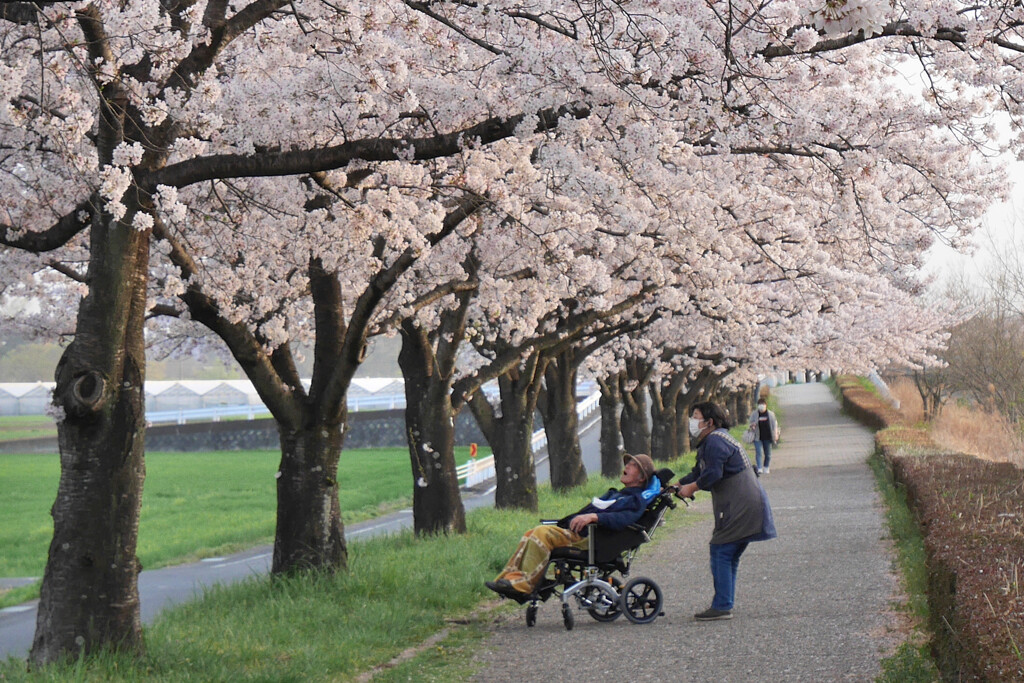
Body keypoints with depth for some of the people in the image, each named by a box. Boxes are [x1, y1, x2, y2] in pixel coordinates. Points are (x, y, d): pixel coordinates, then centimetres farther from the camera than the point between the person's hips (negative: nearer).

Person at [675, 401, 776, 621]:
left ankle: (721, 607, -11)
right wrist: (677, 485, 13)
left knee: (721, 553, -11)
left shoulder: (715, 441, -13)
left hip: (739, 508, -11)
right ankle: (724, 604, 15)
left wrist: (692, 487, -9)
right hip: (743, 507, 11)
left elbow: (713, 474, -23)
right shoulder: (708, 443, 22)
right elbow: (698, 472, 24)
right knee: (729, 556, 12)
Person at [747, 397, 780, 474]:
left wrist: (776, 434, 0)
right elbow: (750, 423, 12)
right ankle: (759, 468, -17)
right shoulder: (754, 414, 3)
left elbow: (775, 424, 9)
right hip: (758, 438, -2)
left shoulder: (771, 414, 5)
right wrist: (752, 425, -12)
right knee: (758, 453, -13)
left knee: (768, 454, 9)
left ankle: (766, 468, 26)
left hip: (767, 437, 2)